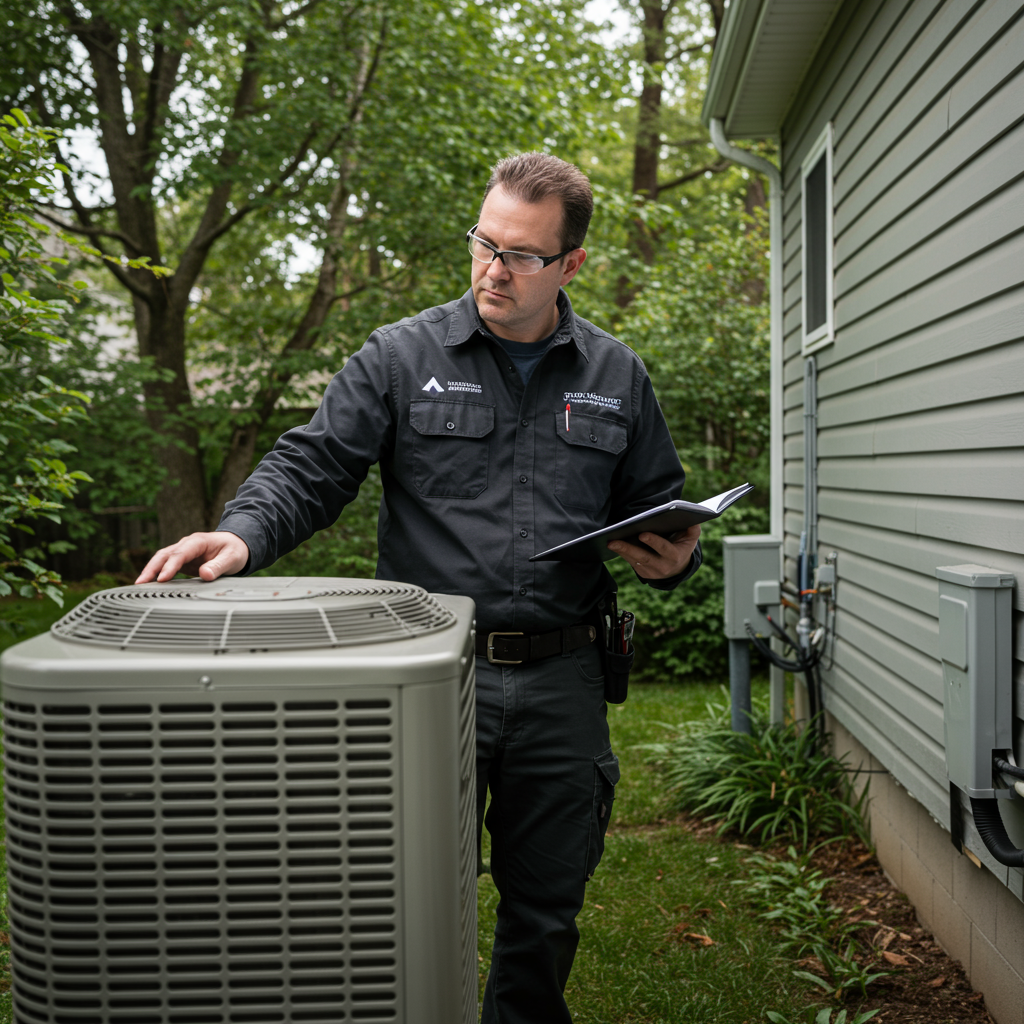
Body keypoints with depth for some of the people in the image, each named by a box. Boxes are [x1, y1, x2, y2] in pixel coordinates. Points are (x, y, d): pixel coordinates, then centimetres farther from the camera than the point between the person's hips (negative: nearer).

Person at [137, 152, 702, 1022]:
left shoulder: (616, 378, 10)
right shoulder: (404, 356, 1)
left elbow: (659, 508, 17)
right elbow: (312, 468, -3)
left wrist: (673, 559, -5)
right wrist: (243, 535, -21)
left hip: (560, 683, 3)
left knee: (547, 911, 14)